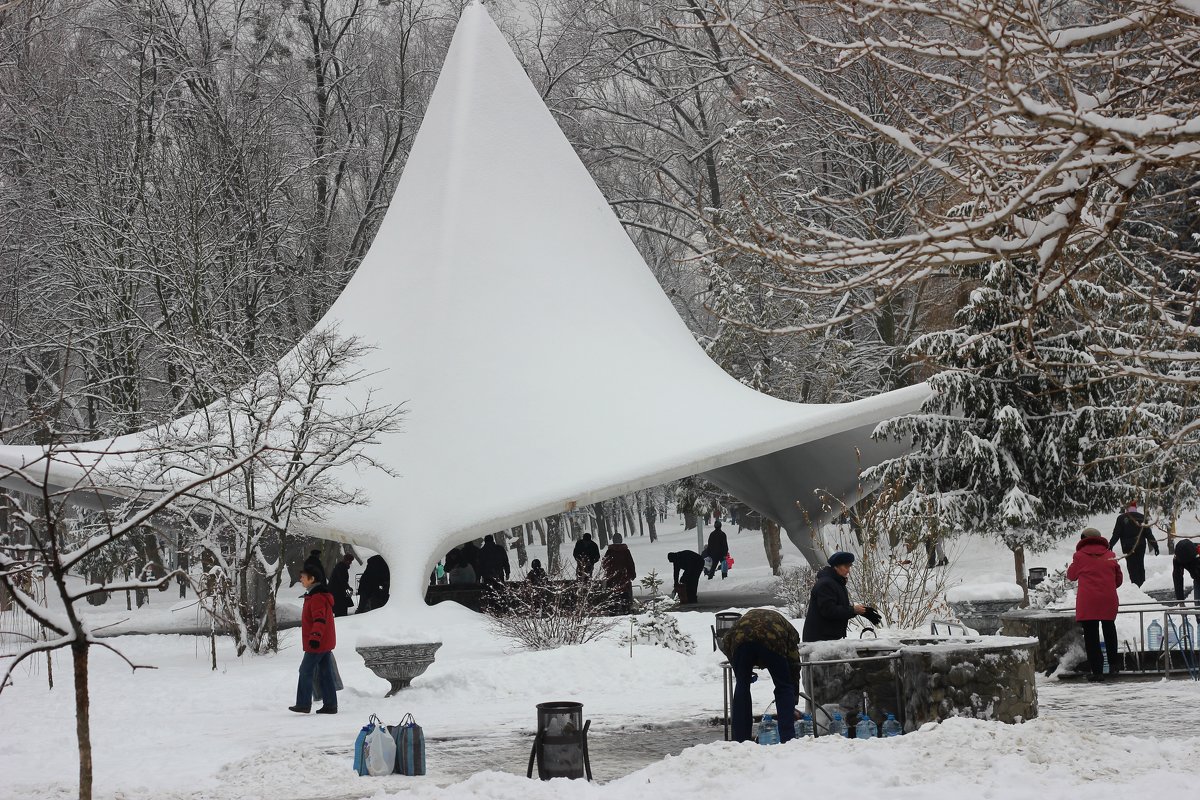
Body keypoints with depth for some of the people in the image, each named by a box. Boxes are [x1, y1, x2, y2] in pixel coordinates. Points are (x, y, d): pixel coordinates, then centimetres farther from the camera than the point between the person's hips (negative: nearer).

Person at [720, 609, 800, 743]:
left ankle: (740, 739, 20)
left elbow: (725, 642, 24)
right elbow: (794, 665, 32)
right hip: (772, 640, -2)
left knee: (742, 686, 19)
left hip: (741, 637, 2)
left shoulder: (746, 617, 43)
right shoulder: (787, 628, 38)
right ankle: (788, 738, 11)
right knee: (784, 687, 16)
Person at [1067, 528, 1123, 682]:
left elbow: (1071, 575, 14)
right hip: (1109, 600, 3)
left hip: (1087, 601, -3)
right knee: (1109, 630, 23)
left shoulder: (1080, 555, 0)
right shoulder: (1110, 555, 8)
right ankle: (1113, 665, 27)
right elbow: (1118, 579, 14)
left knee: (1091, 636, 1)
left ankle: (1097, 671, -3)